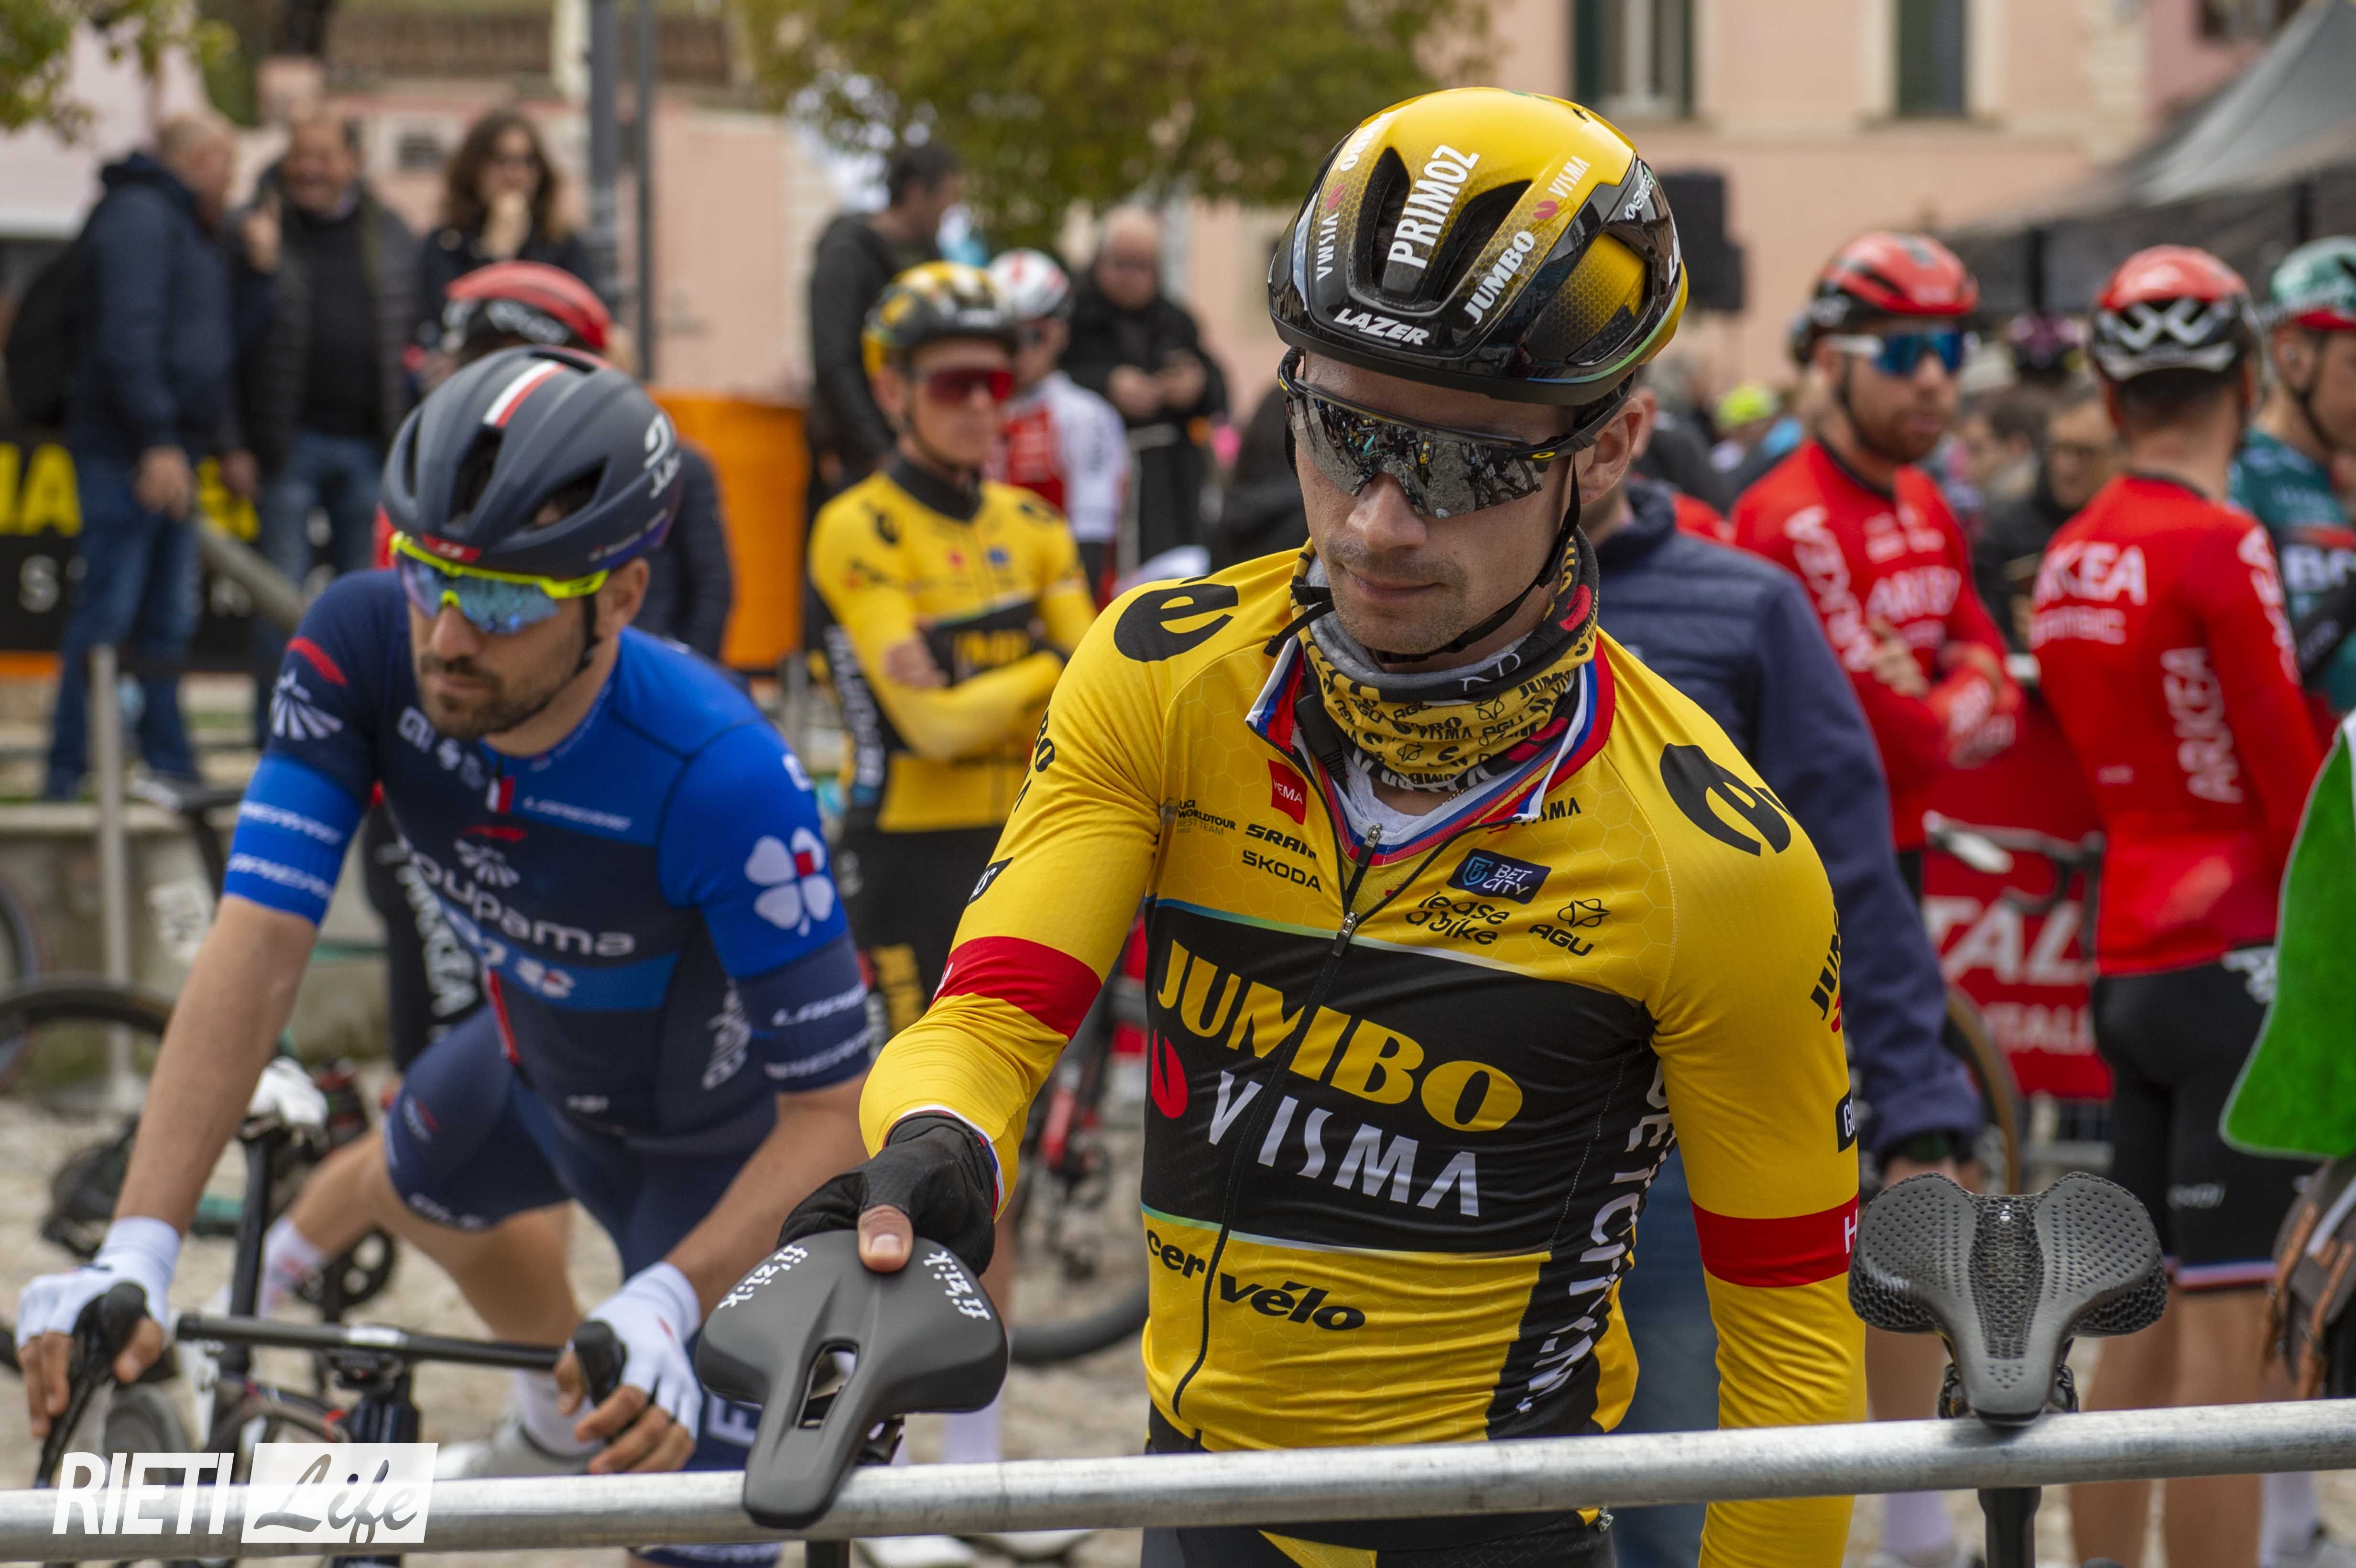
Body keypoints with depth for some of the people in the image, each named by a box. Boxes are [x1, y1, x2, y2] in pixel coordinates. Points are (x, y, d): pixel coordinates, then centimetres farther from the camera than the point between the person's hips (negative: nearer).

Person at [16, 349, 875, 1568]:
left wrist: (665, 1307, -52)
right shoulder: (363, 649, -30)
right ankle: (559, 1419, 61)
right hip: (536, 1049, 5)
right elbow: (258, 944, -35)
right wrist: (135, 1250, -46)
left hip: (713, 1130, -5)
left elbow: (830, 1112, -36)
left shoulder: (717, 774, -42)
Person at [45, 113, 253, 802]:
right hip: (127, 455, -10)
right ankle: (70, 773, -6)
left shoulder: (188, 229, 23)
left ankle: (170, 766, 18)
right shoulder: (138, 218, -11)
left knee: (165, 620, 13)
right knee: (107, 617, -9)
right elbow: (126, 337, -21)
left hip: (170, 454, 10)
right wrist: (158, 442, -26)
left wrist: (227, 443, 28)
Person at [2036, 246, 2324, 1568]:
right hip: (2240, 959, -8)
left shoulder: (2071, 558, 9)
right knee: (2227, 1330, -6)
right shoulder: (2221, 543, -13)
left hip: (2128, 954, 8)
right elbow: (2293, 781, -11)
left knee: (2146, 1328, 13)